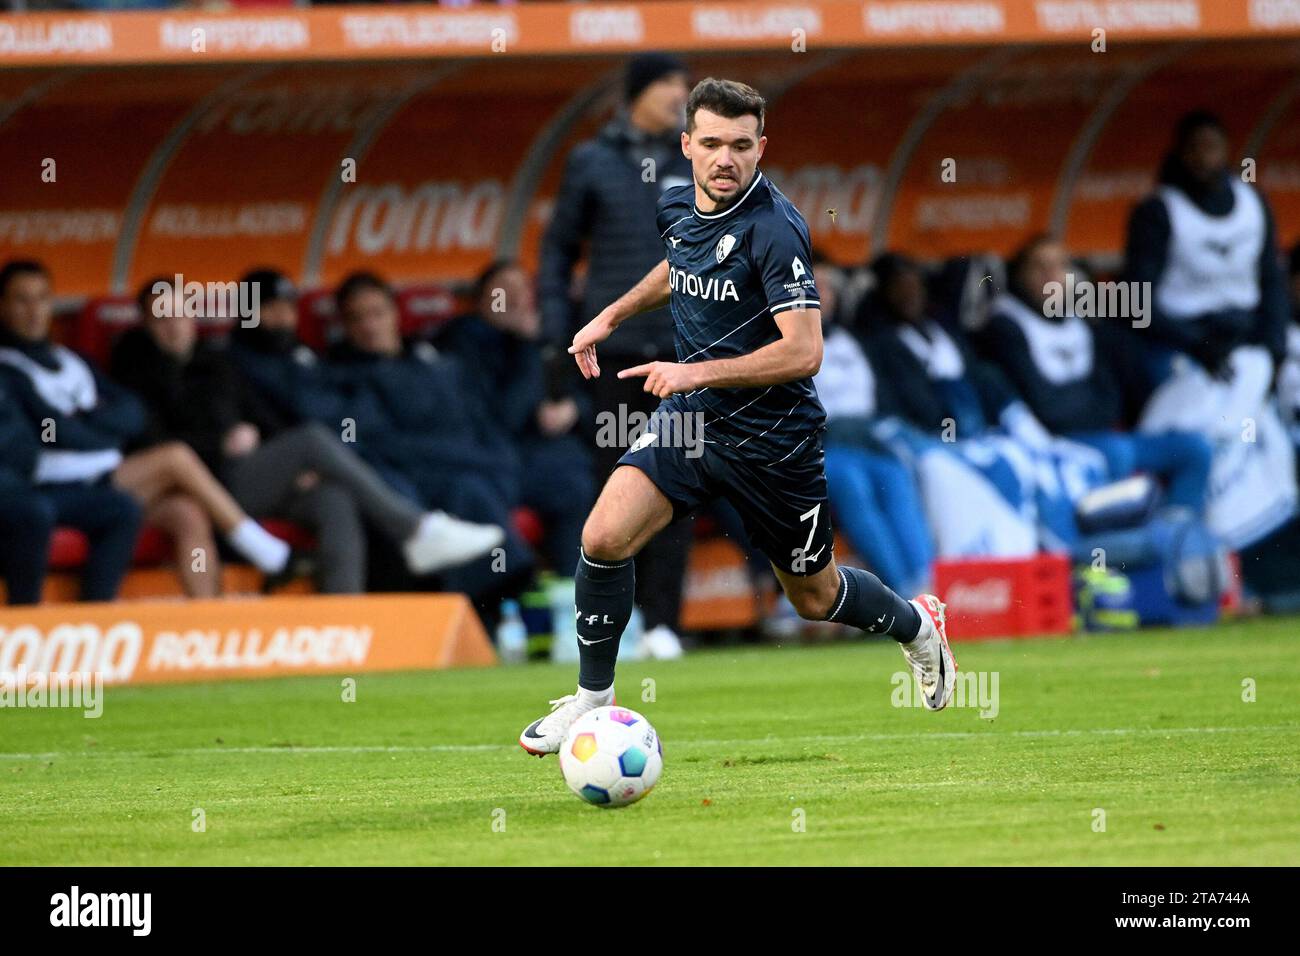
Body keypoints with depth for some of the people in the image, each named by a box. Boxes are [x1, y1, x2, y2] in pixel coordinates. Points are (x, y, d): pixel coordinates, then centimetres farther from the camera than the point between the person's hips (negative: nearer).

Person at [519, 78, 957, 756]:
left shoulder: (773, 229, -23)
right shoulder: (677, 208, 0)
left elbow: (803, 351, -28)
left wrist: (697, 372, -31)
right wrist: (612, 316, 18)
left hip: (771, 438, -5)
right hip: (689, 419, 5)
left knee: (814, 597, 13)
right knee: (604, 539, -17)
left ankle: (917, 625, 45)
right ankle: (591, 699, 0)